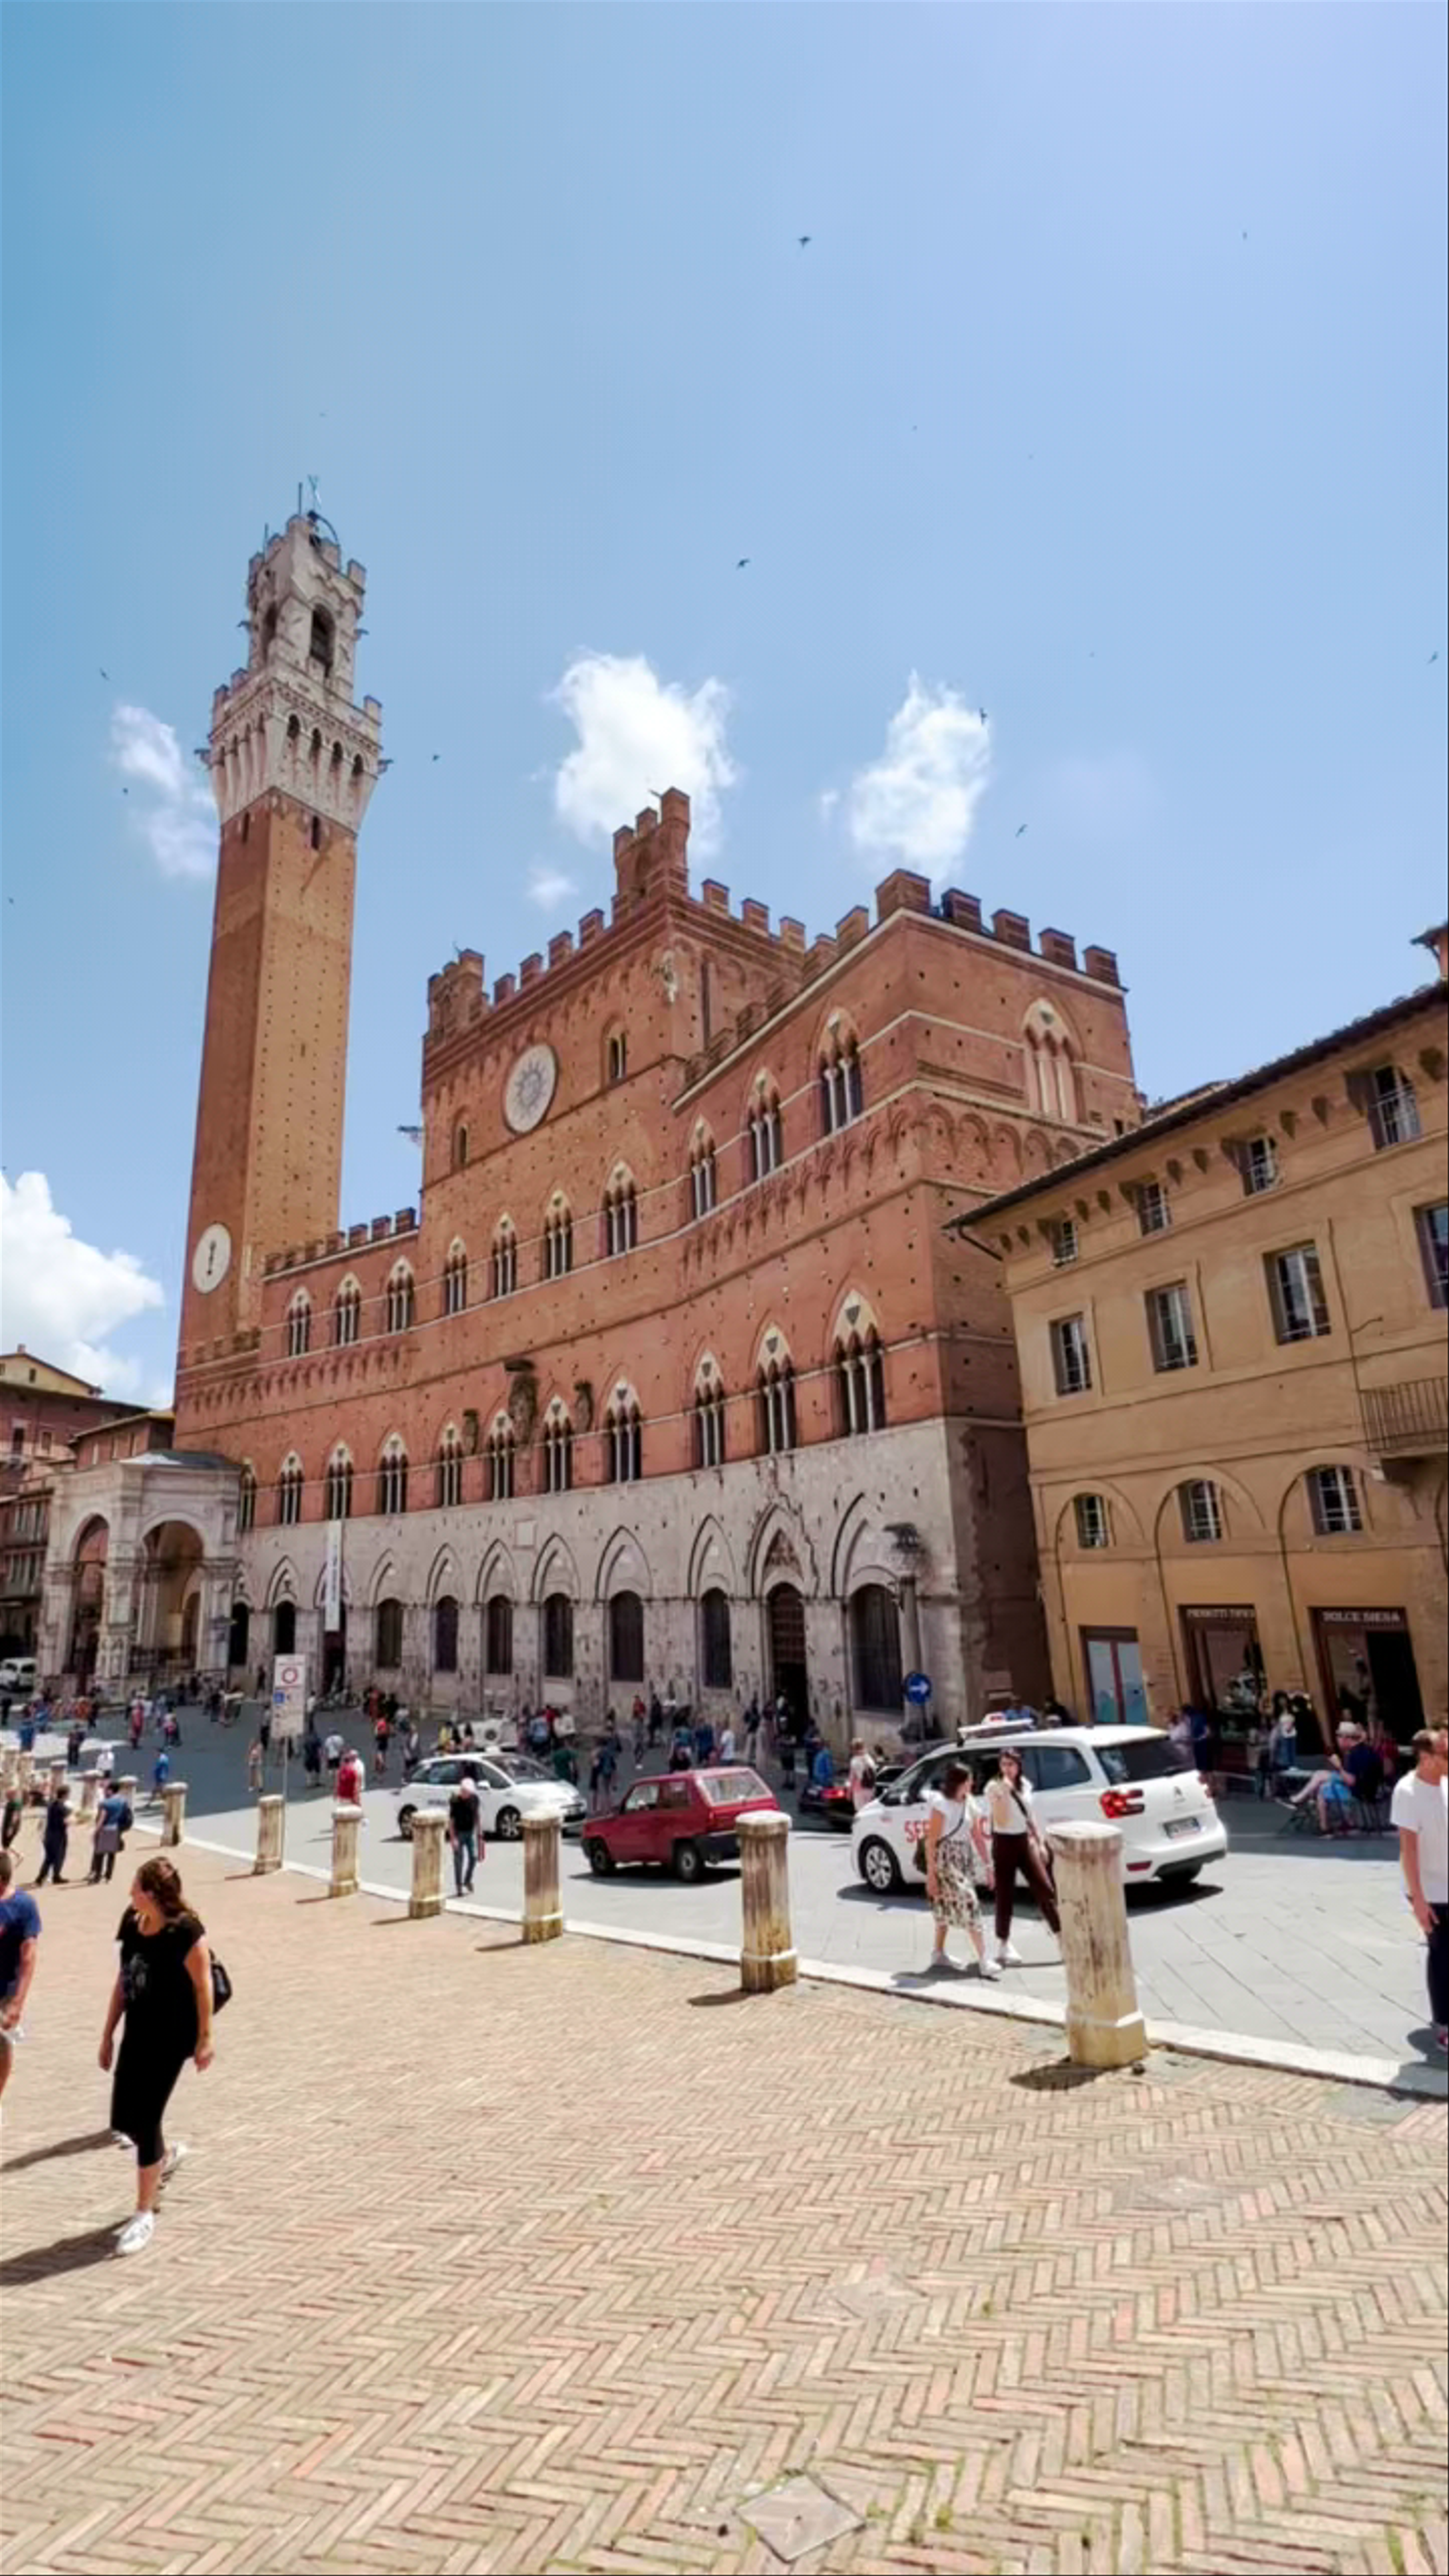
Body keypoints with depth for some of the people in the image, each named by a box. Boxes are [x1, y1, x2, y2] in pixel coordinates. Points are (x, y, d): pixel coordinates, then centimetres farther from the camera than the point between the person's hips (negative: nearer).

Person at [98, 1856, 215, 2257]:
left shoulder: (187, 1932, -23)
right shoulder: (132, 1925, -3)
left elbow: (203, 1986, -15)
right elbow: (123, 1981, 8)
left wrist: (204, 2038, -10)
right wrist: (109, 2033, 11)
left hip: (171, 2038, -7)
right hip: (137, 2032, 7)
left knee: (145, 2121, -2)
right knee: (123, 2120, 13)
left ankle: (145, 2215, 19)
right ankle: (166, 2157, 46)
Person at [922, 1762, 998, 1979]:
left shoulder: (970, 1804, 5)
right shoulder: (941, 1804, -16)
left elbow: (978, 1837, 10)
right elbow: (931, 1841, -16)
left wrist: (987, 1864, 5)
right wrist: (931, 1874, -17)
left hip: (965, 1859, 7)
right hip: (946, 1858, -7)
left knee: (948, 1905, 16)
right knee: (967, 1903, -12)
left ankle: (939, 1954, 28)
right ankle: (984, 1960, -10)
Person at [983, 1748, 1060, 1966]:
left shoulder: (1024, 1785, 6)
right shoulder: (994, 1787, -13)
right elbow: (1001, 1821, -21)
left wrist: (1039, 1842, 15)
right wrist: (1004, 1793, -30)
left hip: (1024, 1841, 5)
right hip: (1004, 1843, -5)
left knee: (1045, 1888, 3)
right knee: (1006, 1895, 2)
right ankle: (1004, 1946, 13)